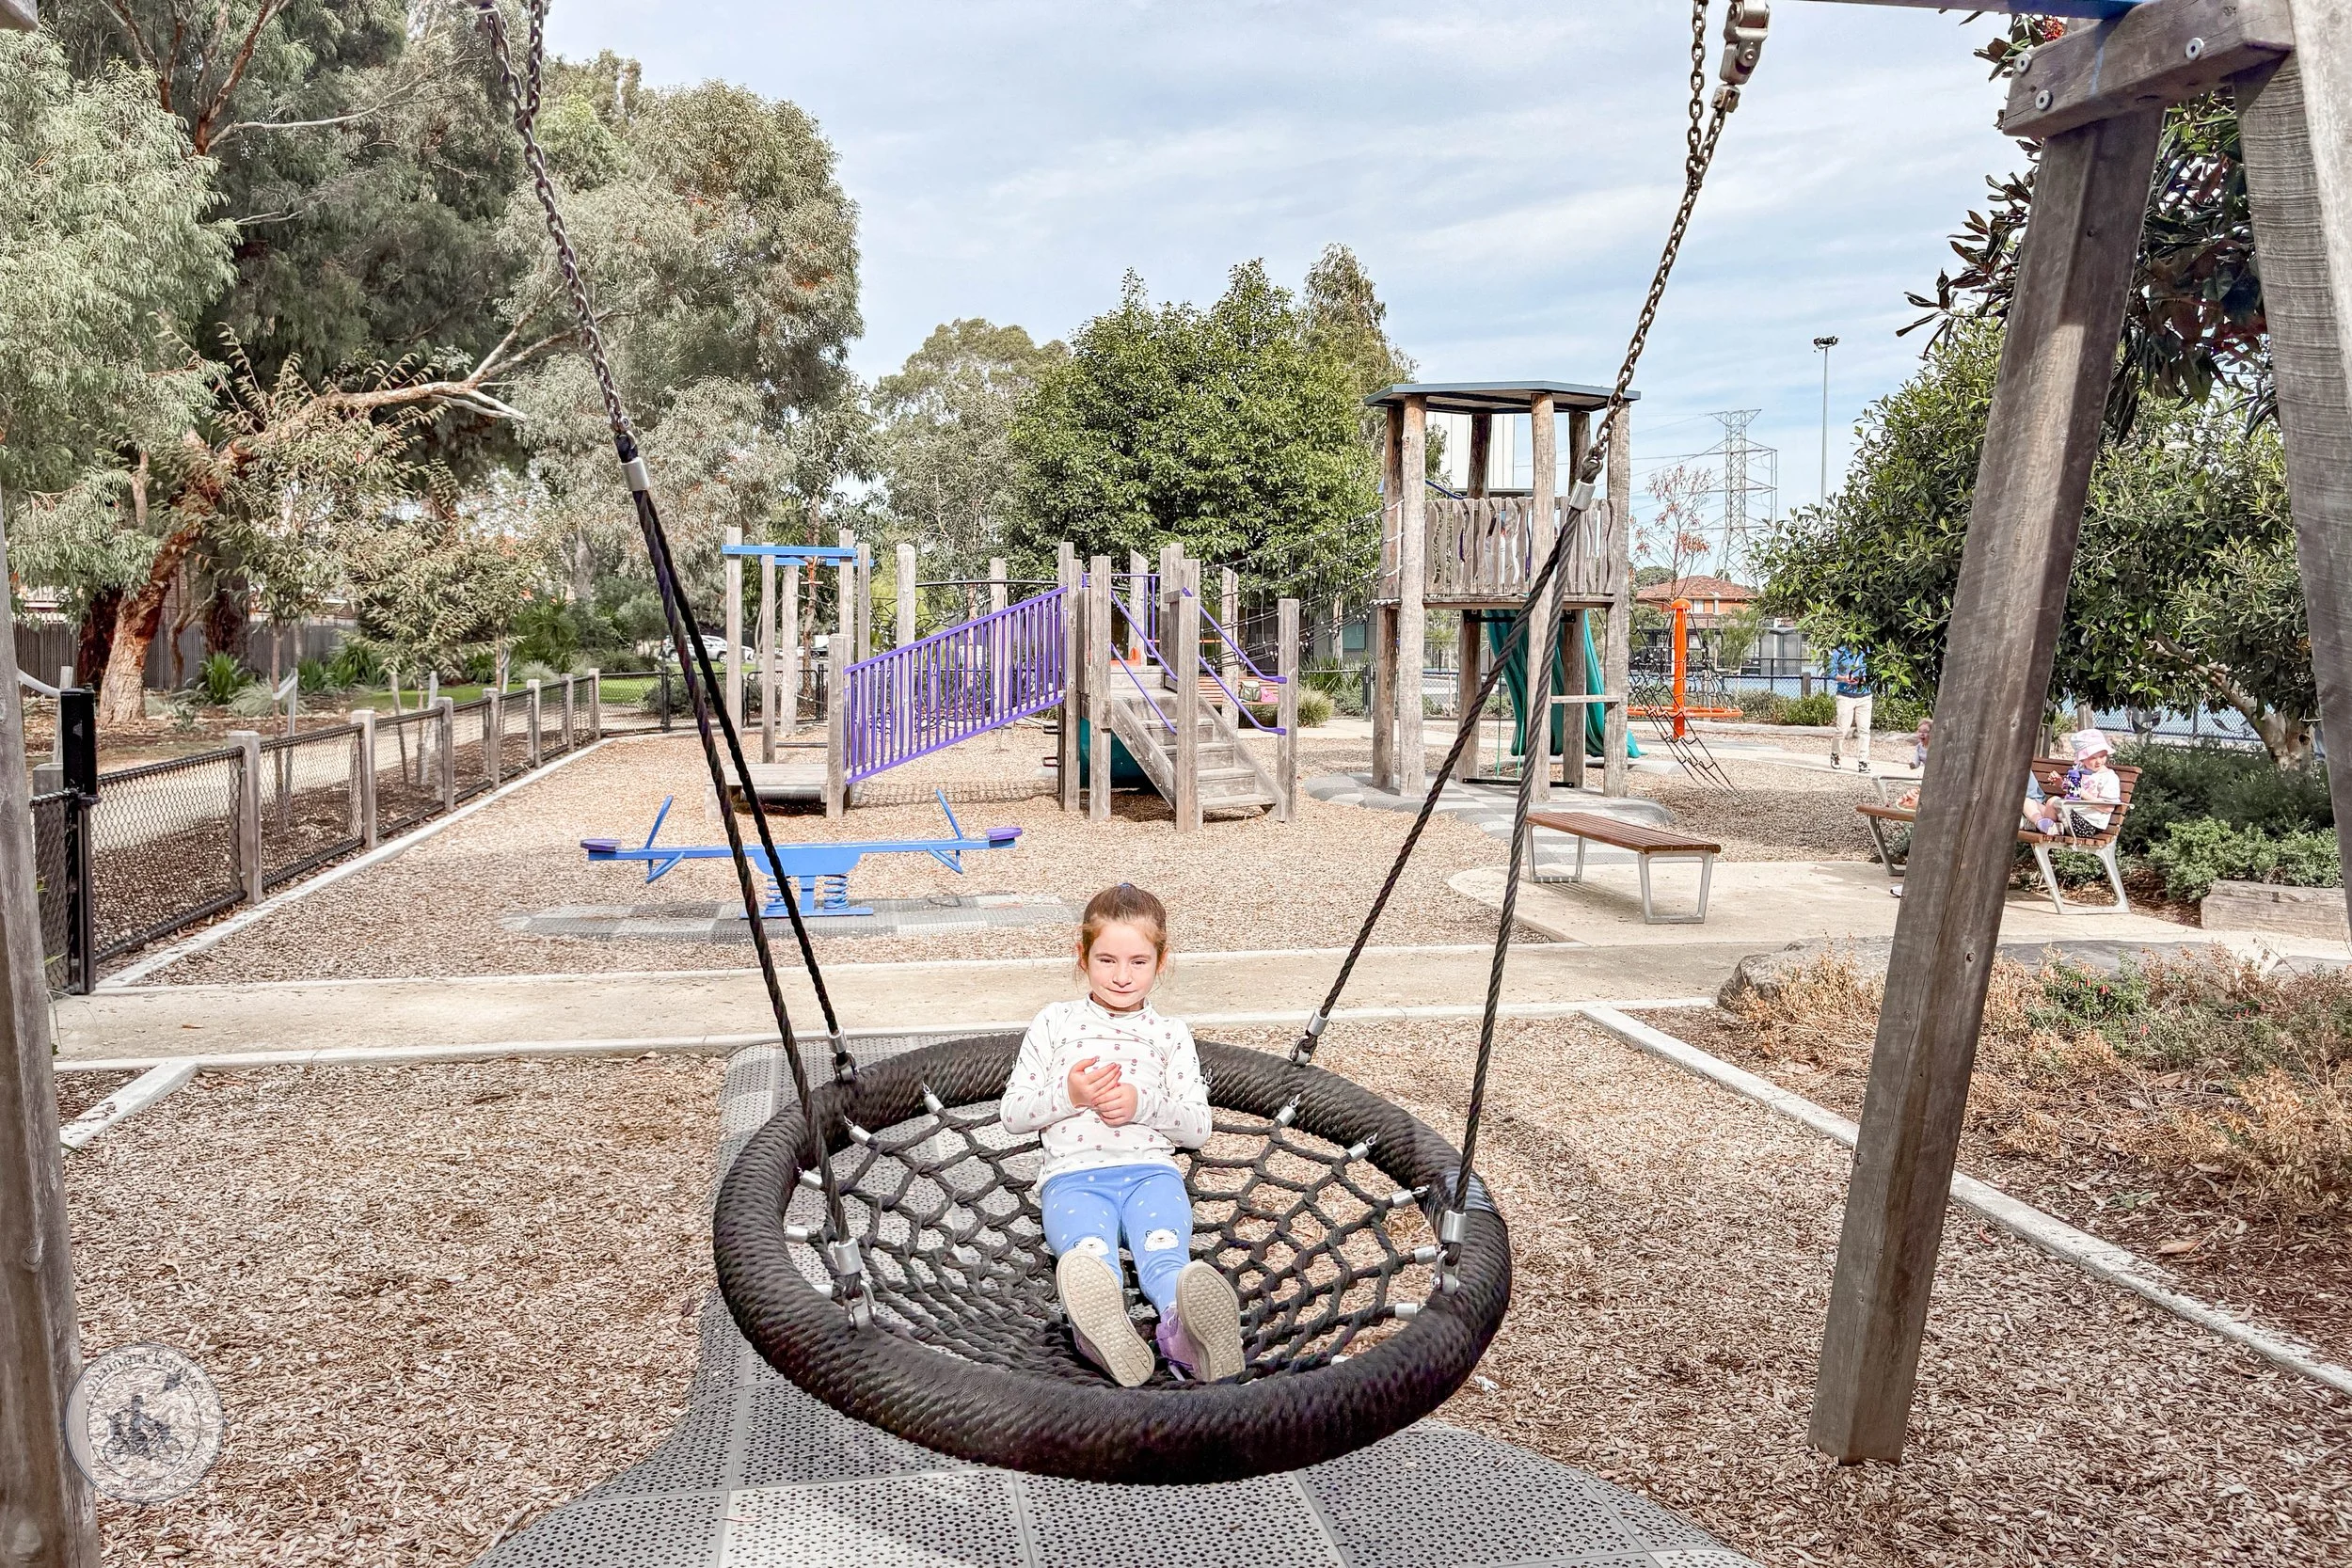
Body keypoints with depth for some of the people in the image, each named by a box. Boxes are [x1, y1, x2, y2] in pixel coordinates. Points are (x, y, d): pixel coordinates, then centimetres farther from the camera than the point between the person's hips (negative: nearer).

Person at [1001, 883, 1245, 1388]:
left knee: (1165, 1255, -36)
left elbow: (1198, 1127, 15)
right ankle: (1104, 1325, -72)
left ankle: (1185, 1327, -69)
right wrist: (1068, 1095, -4)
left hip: (1150, 1170, 1)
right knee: (1090, 1252, -39)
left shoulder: (1170, 1035, 22)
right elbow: (1012, 1114, 17)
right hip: (1073, 1174, -1)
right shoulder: (1054, 1023, 20)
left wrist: (1144, 1103, -5)